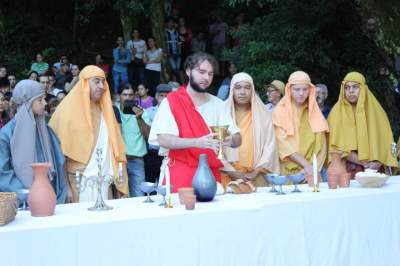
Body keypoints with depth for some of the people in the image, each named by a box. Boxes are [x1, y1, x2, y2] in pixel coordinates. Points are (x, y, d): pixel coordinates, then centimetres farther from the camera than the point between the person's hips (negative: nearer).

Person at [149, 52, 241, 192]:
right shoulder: (171, 101, -3)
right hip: (180, 174, -4)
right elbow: (163, 140, -14)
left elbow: (237, 139, 5)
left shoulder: (217, 104, 10)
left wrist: (230, 140, -19)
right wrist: (197, 142, -27)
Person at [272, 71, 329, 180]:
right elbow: (283, 145, -8)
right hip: (288, 172, -2)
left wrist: (312, 169, -7)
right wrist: (306, 165, -15)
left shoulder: (315, 112, 8)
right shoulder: (279, 112, 0)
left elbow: (320, 146, 6)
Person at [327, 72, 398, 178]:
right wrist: (366, 163, -10)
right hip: (347, 170, -1)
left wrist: (378, 162, -11)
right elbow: (338, 147, -4)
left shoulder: (375, 111, 8)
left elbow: (385, 142, 7)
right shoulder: (337, 112, 2)